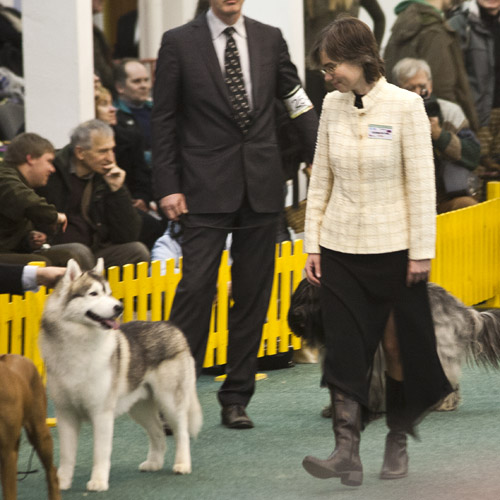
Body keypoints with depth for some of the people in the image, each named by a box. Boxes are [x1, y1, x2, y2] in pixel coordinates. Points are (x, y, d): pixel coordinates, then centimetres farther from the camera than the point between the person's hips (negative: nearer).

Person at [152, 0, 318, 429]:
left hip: (261, 186, 3)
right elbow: (164, 120, 1)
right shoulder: (180, 43, 0)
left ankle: (237, 398, 14)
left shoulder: (270, 40, 8)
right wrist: (167, 186, -6)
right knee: (196, 287, -11)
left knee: (253, 294, 6)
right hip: (206, 188, -3)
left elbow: (297, 101, 12)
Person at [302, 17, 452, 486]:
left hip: (392, 248, -3)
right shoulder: (332, 106, 4)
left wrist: (421, 251, -9)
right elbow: (320, 180, 9)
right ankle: (347, 453, -10)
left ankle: (397, 444, 21)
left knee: (399, 348, 6)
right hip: (340, 249, 3)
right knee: (344, 350, -5)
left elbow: (421, 183, -8)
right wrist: (312, 244, 5)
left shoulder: (404, 105, -9)